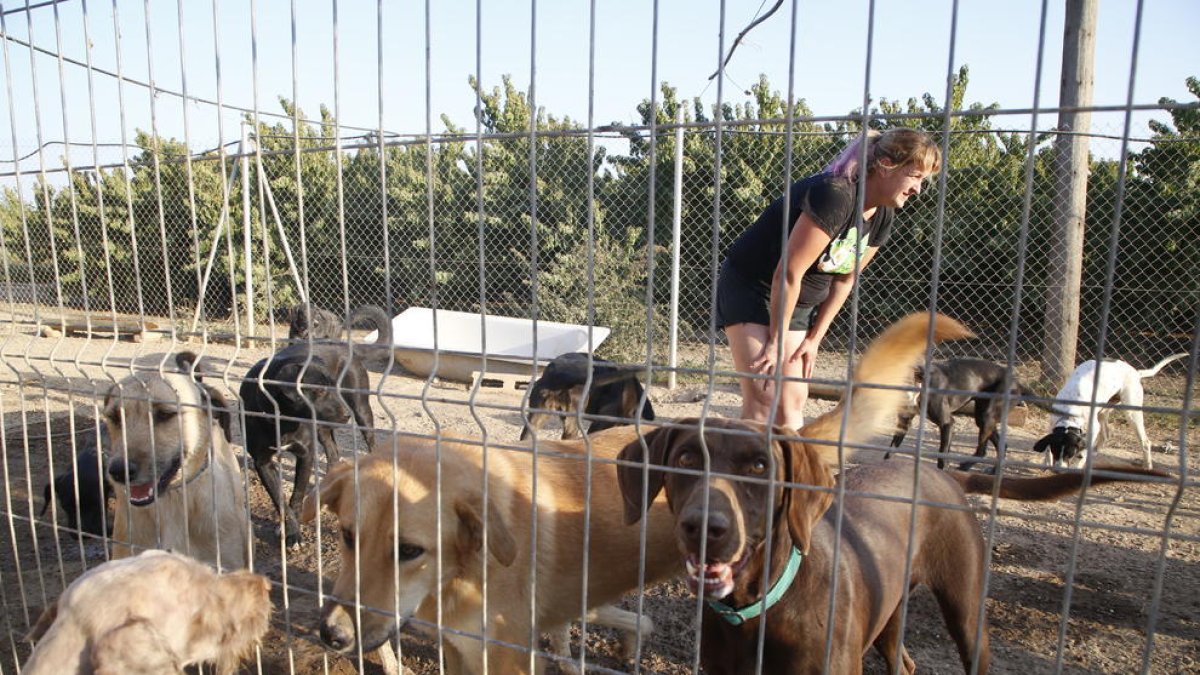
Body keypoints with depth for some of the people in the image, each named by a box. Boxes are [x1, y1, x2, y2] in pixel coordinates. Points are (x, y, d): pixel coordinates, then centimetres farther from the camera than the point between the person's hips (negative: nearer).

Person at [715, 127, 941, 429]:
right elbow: (788, 274, -26)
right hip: (751, 288, -8)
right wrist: (776, 342, -17)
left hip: (799, 302, 8)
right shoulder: (835, 194, -28)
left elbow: (844, 279, 8)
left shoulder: (882, 216, 0)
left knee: (794, 401, 6)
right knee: (763, 400, -15)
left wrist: (815, 338, 6)